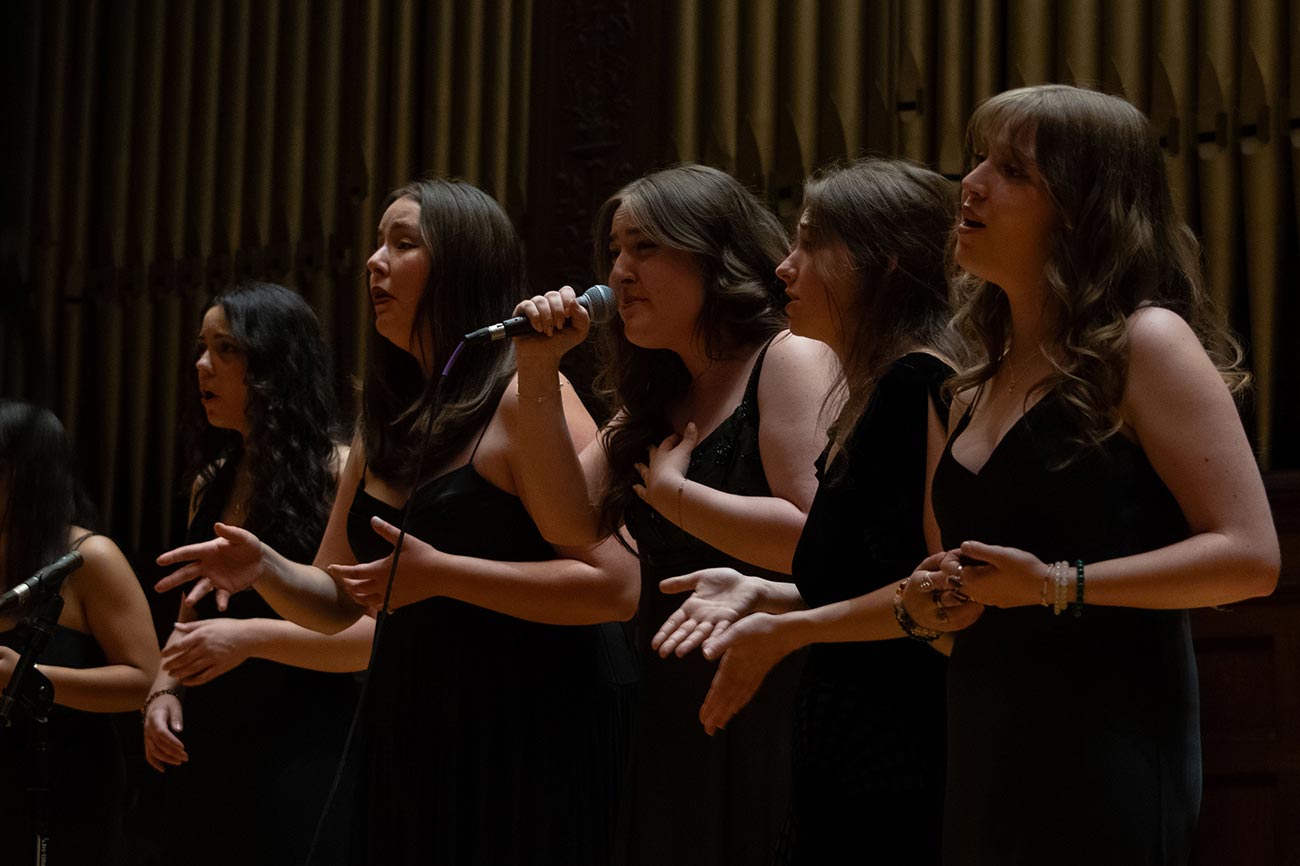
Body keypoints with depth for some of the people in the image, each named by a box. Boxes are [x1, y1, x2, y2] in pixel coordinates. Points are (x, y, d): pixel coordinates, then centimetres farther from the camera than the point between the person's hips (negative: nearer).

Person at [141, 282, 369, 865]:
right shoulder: (212, 485, 12)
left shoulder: (340, 476, -9)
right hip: (208, 763, 7)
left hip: (301, 765, -7)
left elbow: (382, 631, -16)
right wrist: (163, 692, 3)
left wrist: (252, 636, -22)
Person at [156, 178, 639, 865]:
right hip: (405, 739, 7)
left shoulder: (523, 397, -11)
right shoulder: (389, 422, 13)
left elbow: (614, 587, -20)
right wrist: (266, 570, -3)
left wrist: (439, 573, -21)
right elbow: (336, 601, 18)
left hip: (524, 748, -7)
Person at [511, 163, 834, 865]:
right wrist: (538, 370, 0)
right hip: (671, 723, 8)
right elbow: (571, 521, 5)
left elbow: (812, 535, -22)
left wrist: (671, 491, -12)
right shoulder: (659, 397, 15)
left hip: (768, 721, -8)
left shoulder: (791, 359, -10)